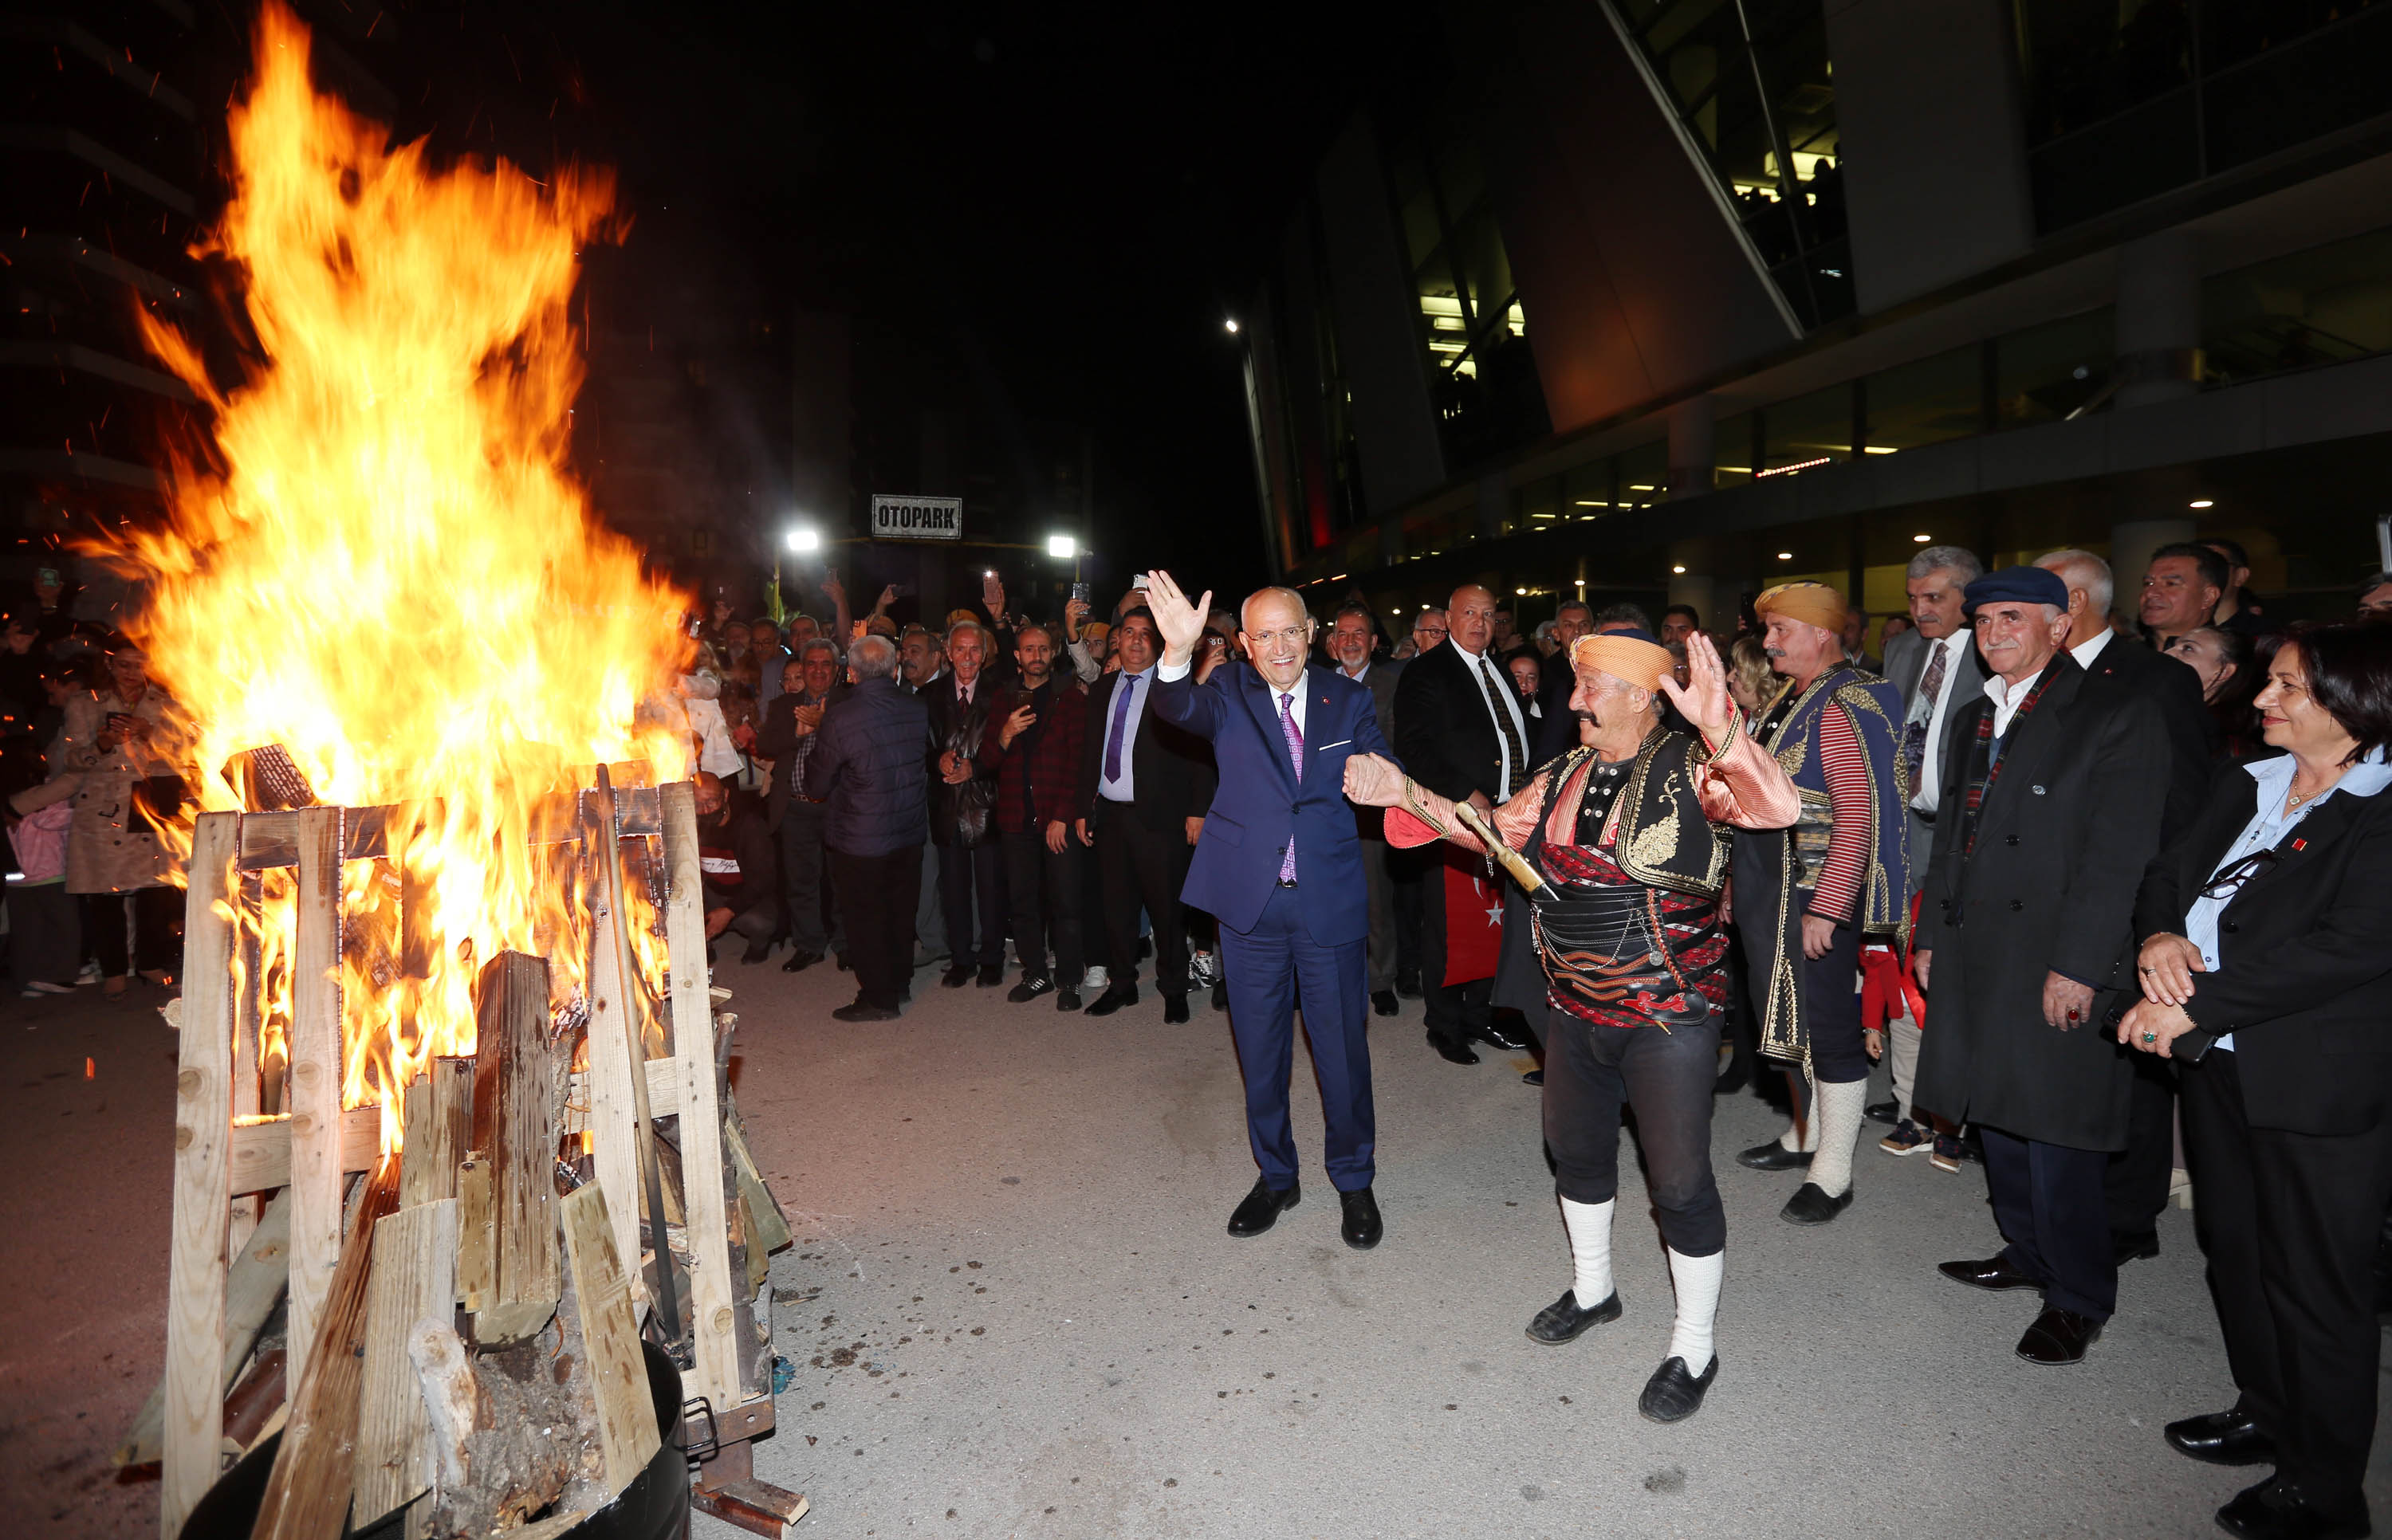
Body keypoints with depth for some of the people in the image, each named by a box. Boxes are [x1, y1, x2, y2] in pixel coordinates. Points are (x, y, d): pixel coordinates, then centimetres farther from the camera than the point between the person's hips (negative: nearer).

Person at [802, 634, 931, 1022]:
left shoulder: (839, 719, -19)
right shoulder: (919, 709, -6)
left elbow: (817, 787, -10)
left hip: (861, 840, -5)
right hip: (909, 832, 5)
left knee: (865, 918, 10)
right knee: (901, 911, 20)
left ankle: (879, 997, 19)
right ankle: (899, 982, 35)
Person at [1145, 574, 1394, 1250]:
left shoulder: (1348, 698, 3)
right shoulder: (1230, 691, -2)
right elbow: (1180, 709, -23)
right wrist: (1177, 654, -45)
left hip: (1330, 901, 0)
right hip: (1251, 901, 0)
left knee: (1343, 1048, 9)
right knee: (1260, 1049, 14)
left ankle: (1354, 1181, 32)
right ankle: (1275, 1176, 35)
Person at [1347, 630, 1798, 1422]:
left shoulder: (1693, 768, -15)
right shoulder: (1565, 776, 4)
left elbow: (1779, 807, -30)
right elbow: (1494, 828, 8)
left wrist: (1720, 727, -46)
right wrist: (1405, 794, -2)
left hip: (1667, 1014, -7)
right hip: (1576, 1009, 7)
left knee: (1680, 1181, 5)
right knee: (1576, 1150, 22)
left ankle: (1694, 1350, 28)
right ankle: (1592, 1288, 48)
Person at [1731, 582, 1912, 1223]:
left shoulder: (1846, 705, -16)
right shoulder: (1790, 699, 13)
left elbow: (1859, 816, -22)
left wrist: (1826, 907, -25)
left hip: (1817, 894, -9)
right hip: (1770, 890, 9)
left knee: (1829, 1025, 1)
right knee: (1790, 1015, 19)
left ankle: (1832, 1173, 14)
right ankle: (1807, 1134, 36)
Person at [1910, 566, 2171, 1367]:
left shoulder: (2120, 717, -7)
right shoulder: (1973, 720, 15)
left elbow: (2119, 855, -13)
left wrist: (2077, 964, -17)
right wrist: (1931, 934, 15)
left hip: (2059, 966, -7)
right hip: (1975, 960, 7)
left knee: (2056, 1136, 0)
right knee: (1998, 1118, 15)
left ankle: (2078, 1298, 18)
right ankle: (2028, 1254, 33)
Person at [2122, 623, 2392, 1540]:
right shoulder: (2246, 786, 9)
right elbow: (2171, 870, 11)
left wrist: (2193, 1008, -23)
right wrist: (2160, 932, -12)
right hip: (2220, 1063, 7)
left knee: (2316, 1283, 6)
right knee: (2234, 1247, 20)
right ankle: (2265, 1413, 41)